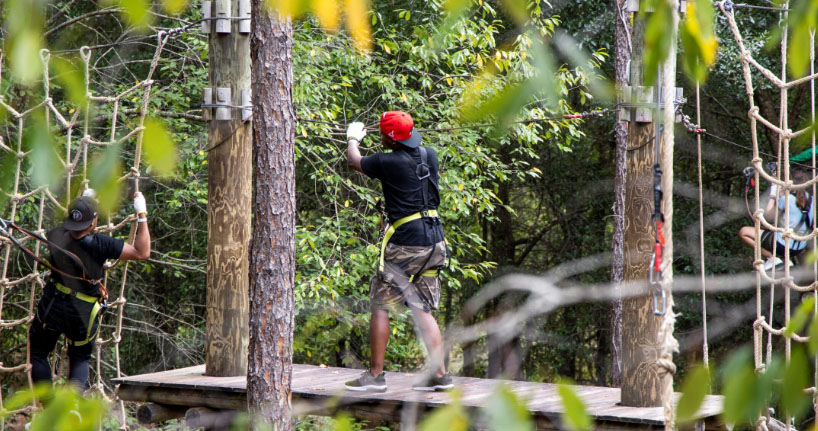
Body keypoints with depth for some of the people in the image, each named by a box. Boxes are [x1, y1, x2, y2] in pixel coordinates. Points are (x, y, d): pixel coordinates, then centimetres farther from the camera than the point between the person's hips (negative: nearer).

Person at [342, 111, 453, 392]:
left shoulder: (387, 162, -10)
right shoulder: (429, 156, 6)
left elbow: (354, 161, 11)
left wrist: (352, 139, 30)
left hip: (405, 242, -7)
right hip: (435, 241, 7)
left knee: (380, 306, 2)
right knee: (423, 309, 11)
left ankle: (375, 374, 2)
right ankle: (440, 374, 5)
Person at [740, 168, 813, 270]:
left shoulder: (786, 199, -17)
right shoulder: (810, 200, 0)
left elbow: (768, 216, -6)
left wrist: (772, 196, 4)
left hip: (783, 245, -7)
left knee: (744, 232, 2)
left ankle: (771, 257, -5)